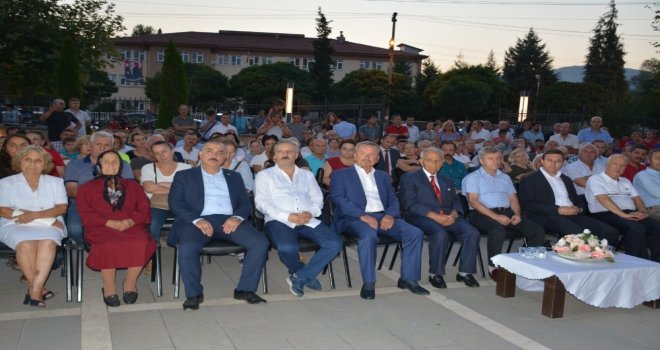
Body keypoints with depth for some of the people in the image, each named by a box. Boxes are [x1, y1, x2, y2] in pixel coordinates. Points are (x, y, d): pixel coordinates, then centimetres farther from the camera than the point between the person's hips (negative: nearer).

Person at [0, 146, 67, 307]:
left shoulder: (55, 182, 15)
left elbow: (62, 208, 3)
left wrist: (35, 215, -16)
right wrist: (47, 218, -13)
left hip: (49, 225, 1)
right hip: (16, 226, -1)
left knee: (48, 242, -33)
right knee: (25, 244, -33)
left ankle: (34, 290, -32)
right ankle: (39, 289, -22)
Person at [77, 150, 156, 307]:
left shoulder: (132, 186, 26)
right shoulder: (87, 188, 21)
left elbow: (144, 209, 14)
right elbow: (85, 214, 6)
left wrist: (131, 221, -9)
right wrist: (110, 222, -11)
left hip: (131, 227, 1)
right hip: (101, 229, -1)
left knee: (141, 243, -34)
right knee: (108, 246, -38)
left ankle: (130, 283, -13)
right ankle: (109, 287, -17)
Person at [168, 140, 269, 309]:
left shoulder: (234, 177, 24)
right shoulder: (184, 176, 15)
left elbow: (245, 202, 14)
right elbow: (175, 203, 2)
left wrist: (237, 217, -10)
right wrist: (197, 220, -16)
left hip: (229, 220, 3)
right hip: (198, 221, -2)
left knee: (261, 243, -21)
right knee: (187, 247, -35)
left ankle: (245, 289, -8)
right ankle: (194, 294, -14)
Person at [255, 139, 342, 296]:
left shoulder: (307, 175, 25)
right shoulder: (264, 175, 13)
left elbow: (317, 198, 17)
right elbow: (261, 202, -1)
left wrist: (311, 213, -8)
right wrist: (287, 217, -15)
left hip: (308, 220, 4)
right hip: (279, 220, -3)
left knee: (335, 243, -22)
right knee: (287, 248, -36)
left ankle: (299, 277, -11)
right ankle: (308, 275, -2)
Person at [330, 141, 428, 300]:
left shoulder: (383, 176, 25)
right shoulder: (340, 175, 9)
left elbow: (393, 199, 17)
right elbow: (338, 199, -5)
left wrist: (390, 215, -8)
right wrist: (362, 215, -20)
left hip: (383, 216, 5)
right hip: (355, 218, -5)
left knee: (415, 233, -17)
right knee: (369, 234, -38)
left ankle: (408, 278, -7)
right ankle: (368, 283, -26)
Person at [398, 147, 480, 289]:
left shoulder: (447, 181, 26)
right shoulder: (409, 178, 7)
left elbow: (455, 202, 18)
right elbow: (409, 204, -6)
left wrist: (453, 214, -7)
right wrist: (434, 215, -17)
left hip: (448, 218, 5)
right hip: (422, 217, -5)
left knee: (472, 233, -20)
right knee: (440, 234, -36)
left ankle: (464, 272, -6)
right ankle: (435, 274, -17)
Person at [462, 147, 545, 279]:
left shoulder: (505, 177, 25)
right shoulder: (472, 178, 5)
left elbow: (513, 199, 20)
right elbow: (473, 201, -7)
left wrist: (517, 214, -3)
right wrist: (495, 216, -18)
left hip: (506, 212, 6)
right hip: (482, 214, -6)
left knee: (538, 231, -15)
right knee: (498, 231, -38)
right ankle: (494, 267, -21)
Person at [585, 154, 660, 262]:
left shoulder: (625, 181, 29)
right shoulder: (595, 179, 4)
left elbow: (637, 198, 20)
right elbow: (603, 199, -11)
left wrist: (643, 212, -3)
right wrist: (624, 215, -20)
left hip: (631, 214, 7)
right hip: (607, 215, -7)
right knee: (636, 228, -34)